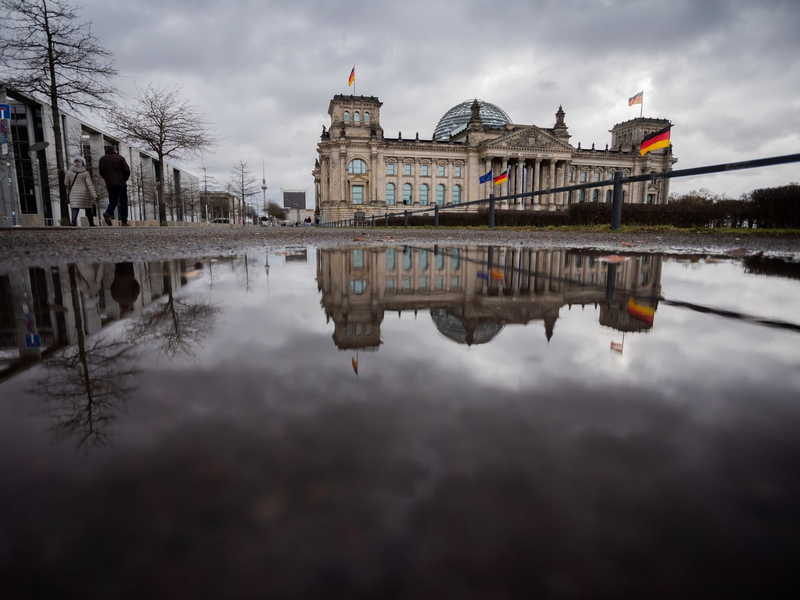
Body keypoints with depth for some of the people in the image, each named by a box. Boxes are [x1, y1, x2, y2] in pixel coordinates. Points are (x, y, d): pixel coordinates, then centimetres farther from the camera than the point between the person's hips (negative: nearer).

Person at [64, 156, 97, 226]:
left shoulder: (69, 172, 3)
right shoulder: (85, 173, -5)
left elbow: (66, 183, 8)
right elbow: (90, 185, -14)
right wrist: (94, 195, -18)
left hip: (73, 194, 2)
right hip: (84, 194, -1)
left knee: (75, 209, -4)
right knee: (88, 209, 12)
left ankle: (74, 222, -24)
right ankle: (91, 224, 17)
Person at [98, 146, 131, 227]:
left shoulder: (102, 159, 11)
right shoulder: (120, 158, -1)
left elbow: (101, 172, 10)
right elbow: (127, 171, -6)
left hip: (109, 184, 3)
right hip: (121, 183, -3)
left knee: (113, 201, 12)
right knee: (123, 202, 2)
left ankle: (108, 213, -19)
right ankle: (124, 221, -3)